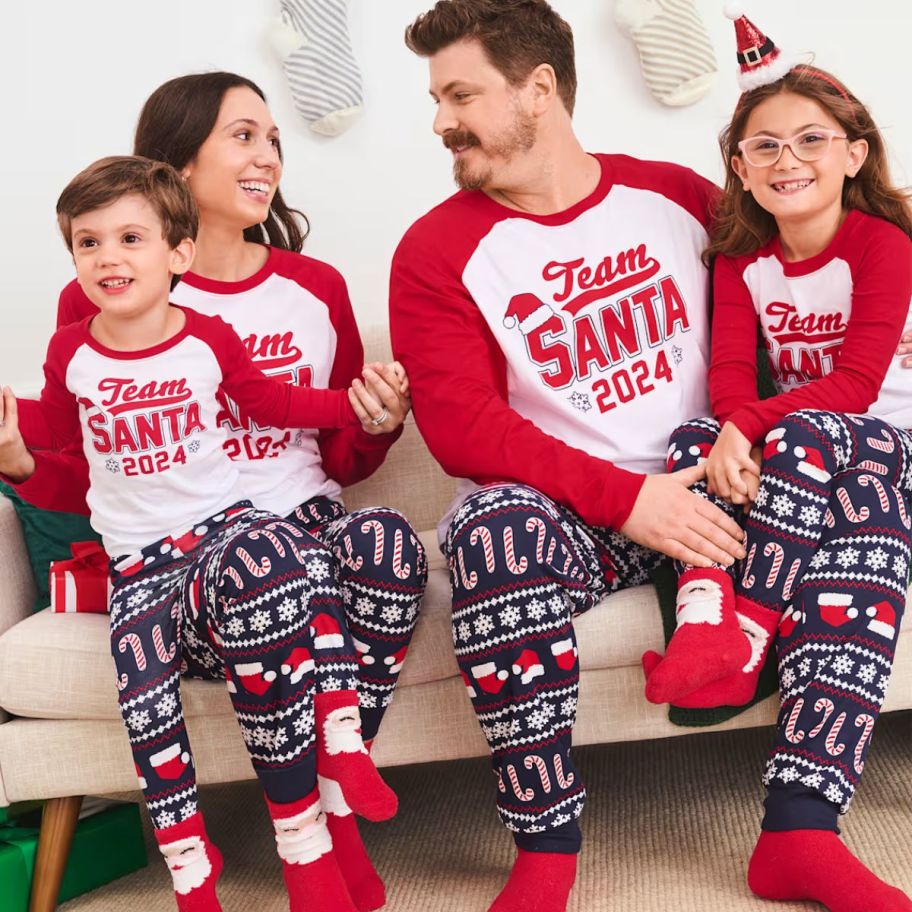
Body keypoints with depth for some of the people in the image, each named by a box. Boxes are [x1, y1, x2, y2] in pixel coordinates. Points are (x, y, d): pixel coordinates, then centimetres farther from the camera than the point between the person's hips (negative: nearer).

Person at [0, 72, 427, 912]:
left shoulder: (315, 288, 14)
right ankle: (332, 841, -19)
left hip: (308, 518, 4)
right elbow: (85, 475, 7)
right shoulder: (104, 302, 3)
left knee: (388, 542, -33)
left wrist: (378, 427, -3)